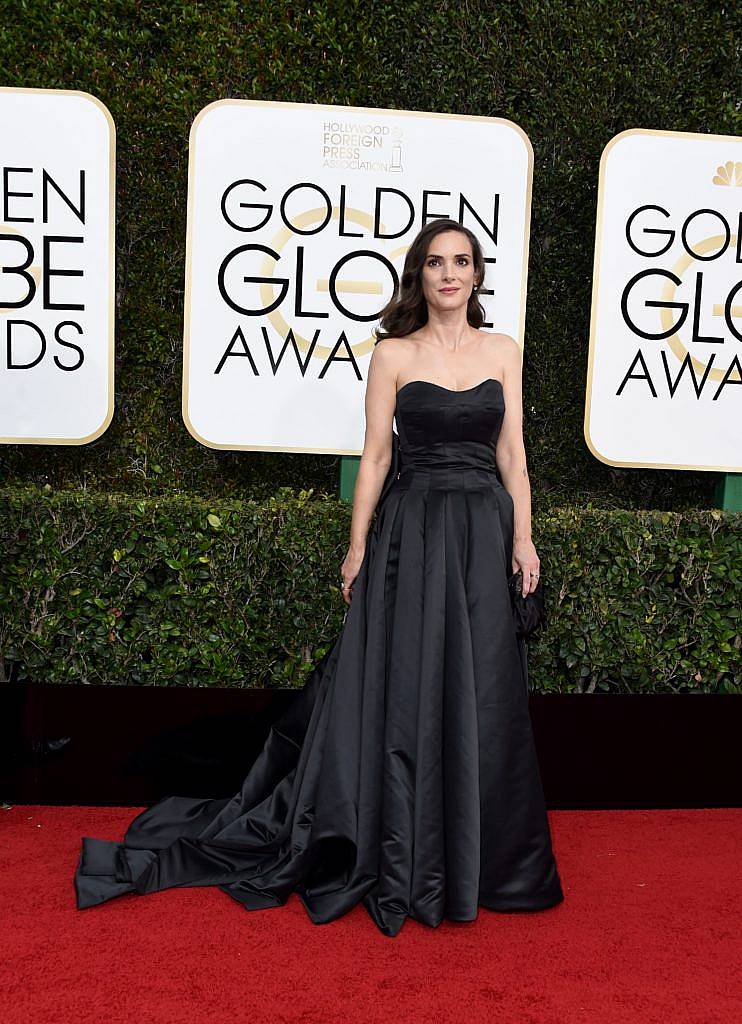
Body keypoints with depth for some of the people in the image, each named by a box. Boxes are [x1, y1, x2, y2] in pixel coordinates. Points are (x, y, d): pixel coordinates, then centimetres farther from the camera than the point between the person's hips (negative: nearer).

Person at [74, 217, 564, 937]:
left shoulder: (502, 351, 9)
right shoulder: (392, 353, 2)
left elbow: (511, 453, 9)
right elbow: (376, 453, 0)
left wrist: (521, 537, 1)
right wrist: (358, 546, -3)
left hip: (483, 531, 3)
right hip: (410, 532, -2)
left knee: (478, 692, 6)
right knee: (401, 687, 0)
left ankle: (477, 855, 24)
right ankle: (401, 859, 16)